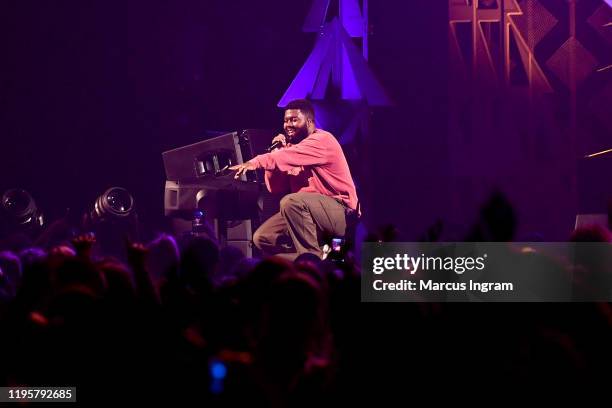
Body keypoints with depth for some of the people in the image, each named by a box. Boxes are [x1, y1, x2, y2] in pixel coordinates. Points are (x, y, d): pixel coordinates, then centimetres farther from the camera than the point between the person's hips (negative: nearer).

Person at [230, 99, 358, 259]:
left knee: (291, 202, -33)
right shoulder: (291, 145, 13)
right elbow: (276, 188, 8)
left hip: (339, 213, -8)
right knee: (262, 238, -1)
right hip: (306, 212, 8)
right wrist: (277, 151, -1)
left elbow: (290, 157, -30)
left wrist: (254, 163, -38)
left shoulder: (323, 140, -11)